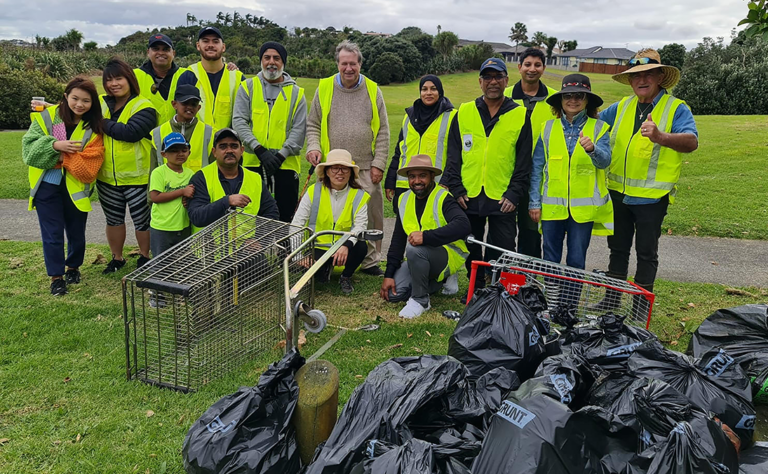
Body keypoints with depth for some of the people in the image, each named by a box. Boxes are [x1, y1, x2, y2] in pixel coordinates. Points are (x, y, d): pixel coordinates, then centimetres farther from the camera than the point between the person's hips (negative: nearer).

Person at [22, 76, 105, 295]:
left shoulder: (94, 127, -3)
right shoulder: (46, 117, -4)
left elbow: (91, 161, -14)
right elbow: (29, 147, -11)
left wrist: (63, 158, -23)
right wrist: (55, 145, -26)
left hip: (76, 187, 1)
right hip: (47, 185, -1)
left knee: (76, 232, 14)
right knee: (52, 233, 4)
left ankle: (73, 267, 37)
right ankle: (56, 276, 17)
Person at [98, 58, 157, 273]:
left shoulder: (143, 107, -10)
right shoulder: (101, 104, 8)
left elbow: (130, 132, -25)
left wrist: (104, 123, -17)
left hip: (137, 177, -5)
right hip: (107, 177, 5)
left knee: (142, 220, 9)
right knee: (113, 219, 18)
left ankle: (144, 257, 30)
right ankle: (116, 258, 35)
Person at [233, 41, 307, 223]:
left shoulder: (296, 92, 7)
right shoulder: (248, 87, 8)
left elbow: (299, 130, 0)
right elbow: (239, 121, -2)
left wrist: (280, 155, -14)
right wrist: (260, 150, -14)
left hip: (286, 164, 0)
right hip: (253, 162, 1)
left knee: (285, 217, 4)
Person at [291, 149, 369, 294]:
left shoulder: (359, 196, -4)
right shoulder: (314, 191, -5)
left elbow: (360, 225, -15)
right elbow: (297, 223, -7)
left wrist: (347, 245, -37)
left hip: (344, 248, 0)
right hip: (317, 246, 0)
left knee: (361, 247, -32)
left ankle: (346, 277, 1)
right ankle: (325, 268, 13)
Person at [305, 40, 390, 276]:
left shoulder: (373, 90, 7)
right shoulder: (324, 89, 6)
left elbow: (382, 132, 6)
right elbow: (313, 125, 12)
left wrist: (378, 164, -1)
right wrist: (313, 147, -7)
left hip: (366, 168, 0)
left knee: (370, 216, 5)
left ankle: (370, 261, 19)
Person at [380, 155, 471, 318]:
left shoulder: (443, 198, -16)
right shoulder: (404, 199, 3)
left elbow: (463, 226, -34)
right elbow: (398, 239, 7)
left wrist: (426, 236, -40)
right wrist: (389, 274, 0)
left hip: (449, 255, -7)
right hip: (420, 256, 7)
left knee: (414, 249, -35)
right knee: (393, 293, -10)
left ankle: (420, 300, -13)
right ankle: (440, 281, 13)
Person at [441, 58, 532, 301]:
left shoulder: (520, 115, 3)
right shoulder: (464, 113, 7)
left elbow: (524, 161, 2)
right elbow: (453, 155, 7)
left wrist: (514, 194, -7)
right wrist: (456, 189, -2)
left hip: (502, 199, -2)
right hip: (468, 197, 2)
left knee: (502, 252, 0)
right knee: (471, 248, 12)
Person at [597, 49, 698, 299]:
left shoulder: (677, 108, -7)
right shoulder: (621, 107, 8)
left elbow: (691, 142, -23)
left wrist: (661, 137, -43)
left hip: (652, 196, -4)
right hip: (618, 193, 5)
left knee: (646, 252, 6)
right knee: (618, 248, 15)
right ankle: (612, 299, 28)